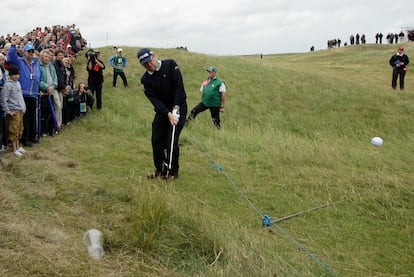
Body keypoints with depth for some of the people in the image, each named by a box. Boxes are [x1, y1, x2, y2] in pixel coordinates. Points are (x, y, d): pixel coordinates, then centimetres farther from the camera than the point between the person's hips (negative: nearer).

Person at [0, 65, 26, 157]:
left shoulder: (18, 83, 12)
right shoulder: (8, 85, -13)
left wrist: (23, 107, 14)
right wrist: (8, 111, -14)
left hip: (20, 111, 8)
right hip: (13, 112, -8)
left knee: (19, 129, 15)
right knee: (13, 130, -3)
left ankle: (18, 146, 27)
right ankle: (14, 149, 3)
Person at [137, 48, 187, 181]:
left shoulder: (171, 65, -12)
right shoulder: (145, 79, -3)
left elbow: (179, 87, -17)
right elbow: (154, 99, -12)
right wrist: (168, 114, -26)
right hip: (161, 110, 4)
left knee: (172, 140, -9)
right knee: (156, 140, 2)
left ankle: (173, 171, 7)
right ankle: (160, 169, 20)